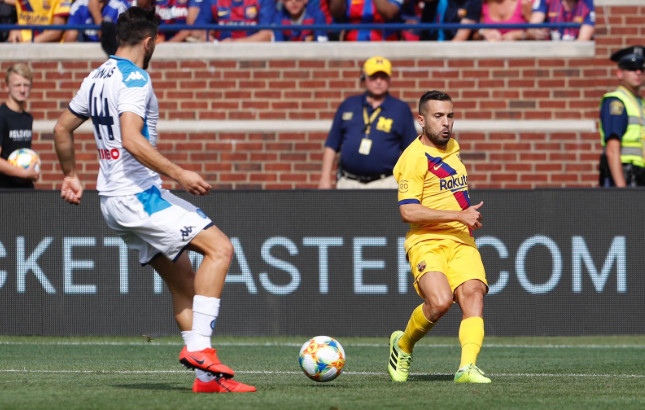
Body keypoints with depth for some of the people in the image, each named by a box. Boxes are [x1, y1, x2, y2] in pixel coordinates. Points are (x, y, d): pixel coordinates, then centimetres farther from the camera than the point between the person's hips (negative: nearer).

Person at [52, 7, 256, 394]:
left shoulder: (96, 79, 14)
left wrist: (70, 175, 35)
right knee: (220, 248, -12)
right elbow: (132, 140, -26)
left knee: (183, 278, 11)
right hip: (139, 195, -10)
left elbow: (62, 129, 23)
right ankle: (199, 347, -20)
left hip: (113, 201, 10)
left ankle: (207, 377, 6)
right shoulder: (135, 79, -14)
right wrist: (179, 173, -24)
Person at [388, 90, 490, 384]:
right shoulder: (415, 157, -10)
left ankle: (468, 367, -31)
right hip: (426, 243, -7)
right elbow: (408, 211, -18)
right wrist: (459, 215, -18)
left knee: (473, 294, -20)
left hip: (461, 243, 7)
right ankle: (403, 345, 2)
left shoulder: (453, 148, 17)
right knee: (440, 301, -27)